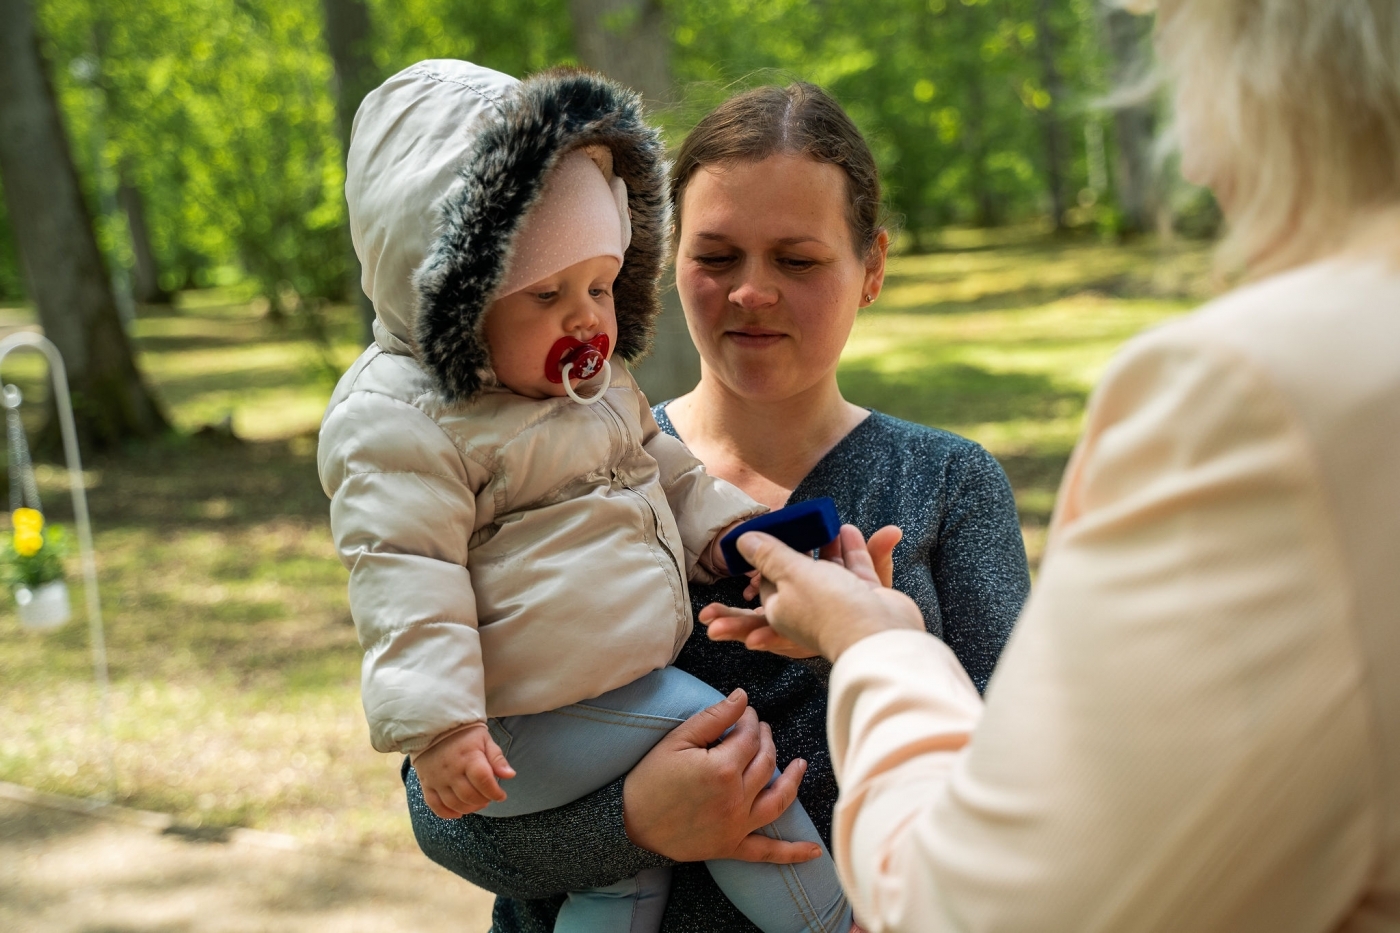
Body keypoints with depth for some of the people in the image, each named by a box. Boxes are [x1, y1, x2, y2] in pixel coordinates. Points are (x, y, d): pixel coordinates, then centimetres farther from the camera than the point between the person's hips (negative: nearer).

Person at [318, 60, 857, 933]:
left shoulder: (596, 384, 14)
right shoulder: (400, 419, -15)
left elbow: (665, 467, 29)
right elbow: (406, 582, -20)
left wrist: (724, 529, 13)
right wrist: (436, 728, -26)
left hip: (636, 684, 9)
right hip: (522, 728, -9)